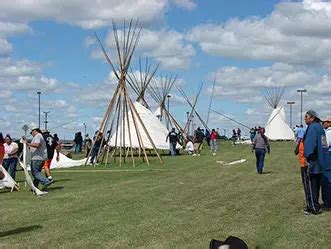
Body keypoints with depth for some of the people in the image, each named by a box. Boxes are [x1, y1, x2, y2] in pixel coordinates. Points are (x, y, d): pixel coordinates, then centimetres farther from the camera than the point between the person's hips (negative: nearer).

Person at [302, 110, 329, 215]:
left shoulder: (312, 128, -15)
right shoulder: (319, 127, 15)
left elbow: (310, 144, -24)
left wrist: (308, 158, -19)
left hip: (314, 162, -10)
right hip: (321, 162, 10)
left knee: (311, 184, -3)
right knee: (316, 185, 17)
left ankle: (314, 208, -1)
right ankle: (314, 206, 25)